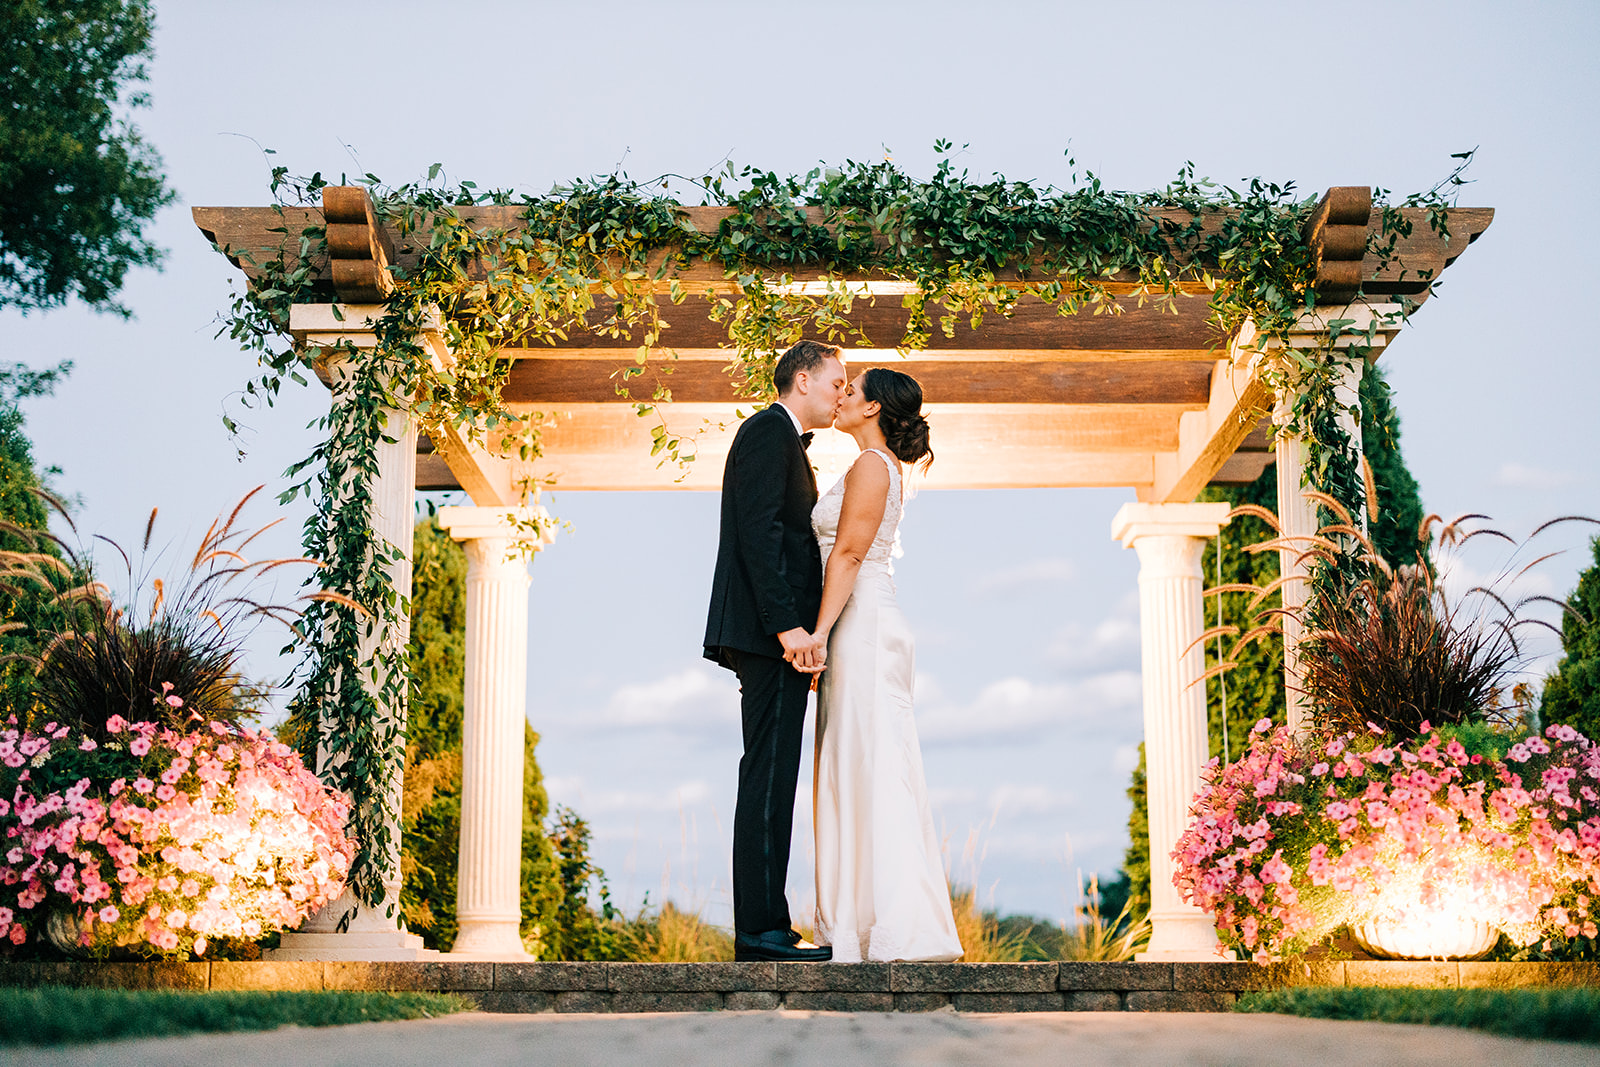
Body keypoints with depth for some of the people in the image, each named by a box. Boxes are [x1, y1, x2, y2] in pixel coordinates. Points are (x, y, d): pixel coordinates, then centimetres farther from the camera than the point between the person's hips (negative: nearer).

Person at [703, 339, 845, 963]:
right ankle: (761, 930, -12)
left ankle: (765, 928, 10)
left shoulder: (783, 442, 26)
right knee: (769, 777, -11)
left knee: (771, 780, 8)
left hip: (776, 638, 11)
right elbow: (758, 534, -17)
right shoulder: (768, 432, -6)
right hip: (771, 636, -11)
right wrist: (789, 627, -23)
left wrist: (803, 632, 20)